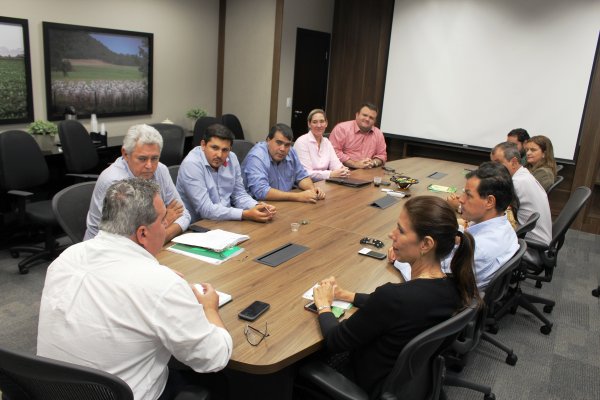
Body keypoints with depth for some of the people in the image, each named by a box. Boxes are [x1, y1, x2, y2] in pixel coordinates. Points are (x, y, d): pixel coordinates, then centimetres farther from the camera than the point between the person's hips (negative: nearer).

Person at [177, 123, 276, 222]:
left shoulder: (232, 159, 0)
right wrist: (245, 214, -29)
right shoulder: (191, 164, -19)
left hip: (226, 222, 6)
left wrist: (256, 207, -14)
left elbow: (239, 195, 6)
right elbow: (206, 210, -24)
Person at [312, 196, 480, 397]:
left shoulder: (394, 295, -38)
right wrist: (347, 295, 6)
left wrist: (323, 305, -3)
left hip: (375, 388, -6)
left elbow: (335, 342, -21)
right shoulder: (455, 287, -14)